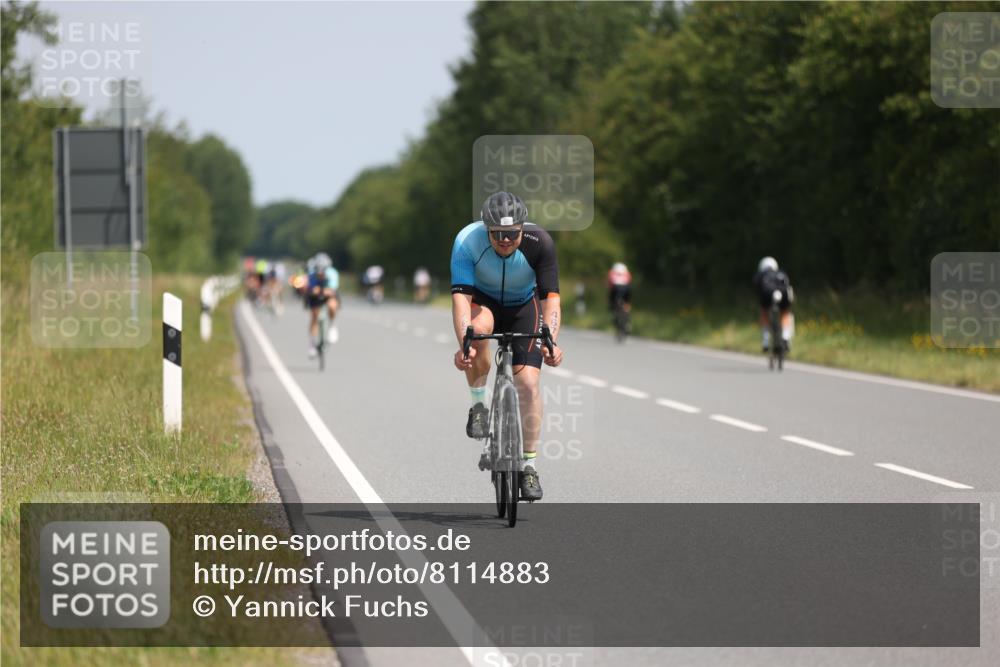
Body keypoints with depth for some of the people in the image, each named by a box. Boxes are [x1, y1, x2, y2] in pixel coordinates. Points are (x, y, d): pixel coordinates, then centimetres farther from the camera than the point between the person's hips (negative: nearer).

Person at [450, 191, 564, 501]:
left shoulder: (539, 242, -29)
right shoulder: (467, 241, -31)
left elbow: (550, 296, -31)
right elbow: (460, 295, -37)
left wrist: (550, 342, -47)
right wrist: (464, 344, -51)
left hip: (524, 305, 1)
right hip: (484, 301, -1)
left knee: (528, 382, -13)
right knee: (478, 327, -37)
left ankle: (530, 465, 0)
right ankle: (479, 404, -16)